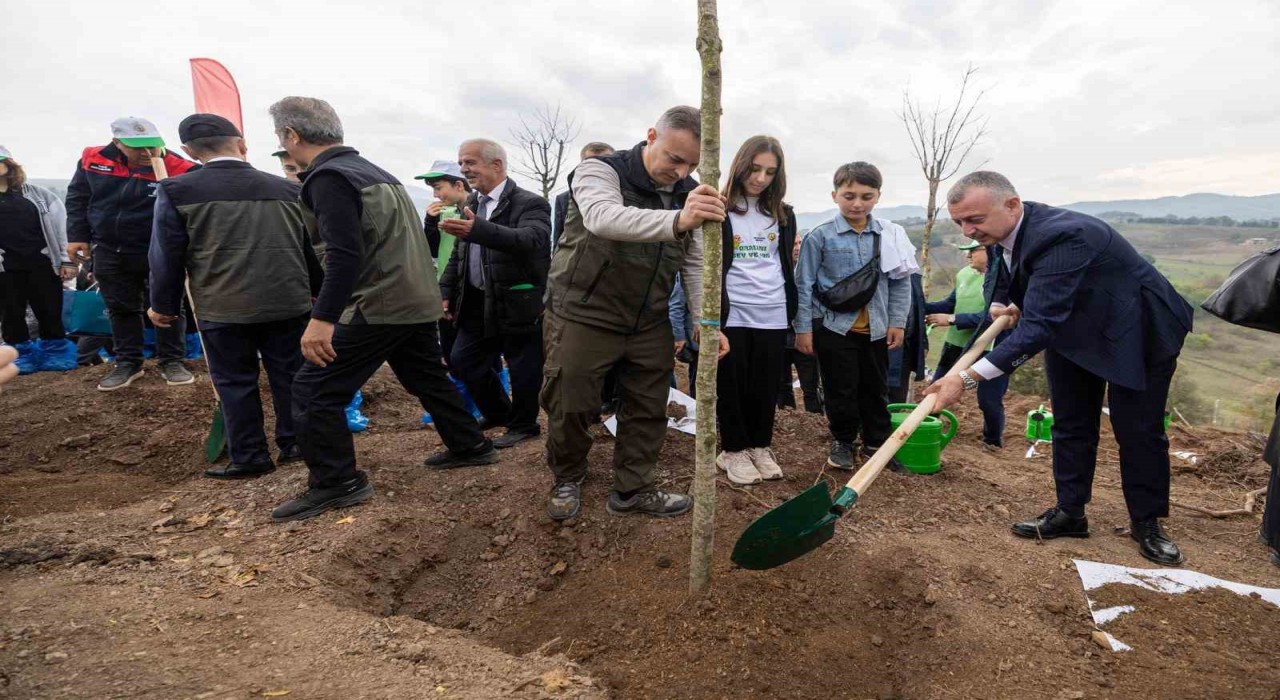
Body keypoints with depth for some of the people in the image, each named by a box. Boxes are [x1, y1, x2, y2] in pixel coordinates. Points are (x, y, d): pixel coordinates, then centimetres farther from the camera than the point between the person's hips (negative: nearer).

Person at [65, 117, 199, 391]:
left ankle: (172, 361, 18)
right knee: (121, 309, 12)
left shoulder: (177, 169, -18)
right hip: (109, 252, 4)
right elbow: (77, 198, 9)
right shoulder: (93, 159, -3)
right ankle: (128, 362, 25)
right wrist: (77, 236, 6)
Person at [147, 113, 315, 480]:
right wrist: (314, 292, 24)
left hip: (223, 309, -2)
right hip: (289, 302, 3)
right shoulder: (287, 189, 5)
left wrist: (163, 305, 13)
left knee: (235, 383, 9)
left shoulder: (176, 190, -2)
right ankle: (294, 444, 22)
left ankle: (250, 458, 15)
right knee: (289, 375, 12)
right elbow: (311, 247, 12)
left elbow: (166, 254, 1)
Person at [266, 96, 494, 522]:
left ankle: (337, 484, 8)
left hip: (381, 305, -9)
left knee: (314, 391, 0)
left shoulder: (328, 177, -13)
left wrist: (321, 319, -25)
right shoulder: (375, 172, 15)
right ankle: (470, 446, 33)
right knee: (427, 378, 23)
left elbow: (346, 255, -24)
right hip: (417, 299, 10)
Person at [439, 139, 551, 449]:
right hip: (477, 304, 8)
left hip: (518, 304, -8)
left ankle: (523, 425, 25)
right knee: (461, 360, 15)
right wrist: (446, 291, 12)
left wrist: (478, 230, -44)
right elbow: (459, 254, 20)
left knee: (522, 368, 3)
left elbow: (531, 240, -33)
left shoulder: (529, 203, -13)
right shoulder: (472, 204, 12)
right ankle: (498, 412, 35)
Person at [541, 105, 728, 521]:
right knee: (570, 406, 4)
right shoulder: (600, 171, -15)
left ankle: (634, 490, 28)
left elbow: (696, 264, 4)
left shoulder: (690, 194, 3)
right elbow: (604, 218, -38)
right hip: (583, 315, -5)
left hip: (649, 322, 5)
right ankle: (567, 480, 30)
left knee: (648, 409, 9)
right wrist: (677, 220, -54)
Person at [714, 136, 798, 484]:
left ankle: (761, 446, 25)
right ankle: (733, 449, 19)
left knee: (765, 385, 10)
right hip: (731, 312, -4)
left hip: (772, 314, 4)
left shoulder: (783, 214, 13)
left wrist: (793, 291, 14)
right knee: (731, 384, 5)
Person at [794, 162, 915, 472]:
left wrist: (897, 321, 3)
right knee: (841, 389, 6)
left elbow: (901, 282, 7)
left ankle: (876, 443, 29)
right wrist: (803, 328, -7)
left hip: (875, 328, 3)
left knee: (876, 388, 14)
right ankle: (842, 442, 25)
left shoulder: (889, 235, 1)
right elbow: (804, 285, -6)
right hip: (833, 327, -3)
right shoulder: (820, 237, -8)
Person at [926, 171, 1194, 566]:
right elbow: (998, 273, 10)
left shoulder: (1061, 236, -39)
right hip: (1069, 330, 7)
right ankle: (1069, 512, 20)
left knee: (1138, 430, 2)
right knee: (1070, 426, 10)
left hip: (1137, 331, -7)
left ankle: (1147, 522, 20)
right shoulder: (999, 233, -13)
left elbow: (1039, 324, -46)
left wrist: (968, 379, -52)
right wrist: (999, 305, -15)